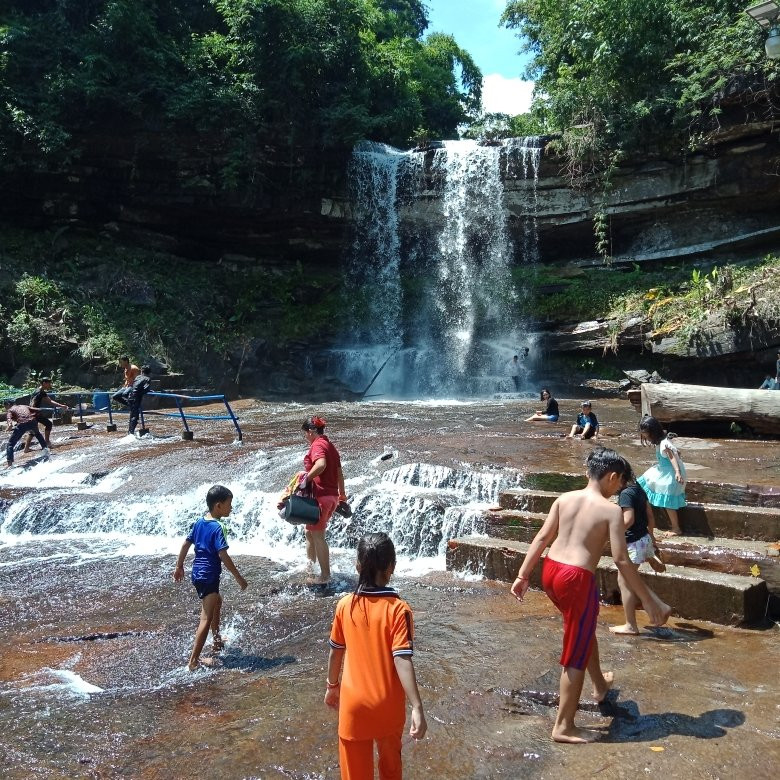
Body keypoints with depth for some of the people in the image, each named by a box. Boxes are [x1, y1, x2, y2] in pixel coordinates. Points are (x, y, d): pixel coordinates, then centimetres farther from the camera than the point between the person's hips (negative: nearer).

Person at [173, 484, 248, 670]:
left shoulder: (199, 522, 5)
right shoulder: (217, 528, -20)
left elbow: (186, 544, 11)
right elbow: (223, 555, -24)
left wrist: (179, 567, 22)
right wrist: (239, 577, -17)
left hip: (197, 573, 10)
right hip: (209, 576, -10)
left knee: (217, 601, 30)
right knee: (207, 618, -5)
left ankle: (216, 640, 45)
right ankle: (193, 661, -5)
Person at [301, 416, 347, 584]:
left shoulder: (317, 444, -10)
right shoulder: (331, 446, 18)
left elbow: (321, 464, -31)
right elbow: (339, 473, 24)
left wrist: (306, 479, -24)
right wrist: (342, 493, 33)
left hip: (319, 495, -10)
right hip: (332, 495, 10)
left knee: (317, 536, -3)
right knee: (310, 531, 21)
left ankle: (325, 575, 0)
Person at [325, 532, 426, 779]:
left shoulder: (345, 605, -8)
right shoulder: (398, 609, -18)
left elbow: (336, 652, 3)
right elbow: (402, 660, -23)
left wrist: (332, 686, 18)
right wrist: (417, 708, -21)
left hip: (354, 705, 1)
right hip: (388, 706, -1)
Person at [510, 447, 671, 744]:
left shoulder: (564, 499, 6)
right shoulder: (611, 510, -9)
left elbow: (541, 538, 6)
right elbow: (621, 561, -13)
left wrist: (523, 576, 11)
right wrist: (649, 601, -5)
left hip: (550, 571, 8)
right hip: (577, 579, -7)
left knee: (585, 627, 32)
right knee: (576, 655, 7)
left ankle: (600, 684, 55)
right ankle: (564, 727, 16)